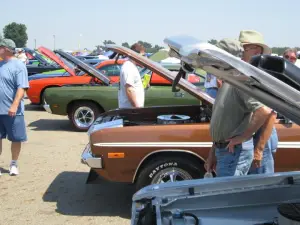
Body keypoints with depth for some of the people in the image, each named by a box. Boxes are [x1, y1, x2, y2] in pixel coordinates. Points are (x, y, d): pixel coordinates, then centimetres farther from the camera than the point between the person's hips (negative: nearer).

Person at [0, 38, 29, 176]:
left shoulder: (18, 66, -9)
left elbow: (21, 88, -16)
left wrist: (14, 106, -25)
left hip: (12, 111, -6)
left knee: (16, 139, 6)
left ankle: (14, 164, 22)